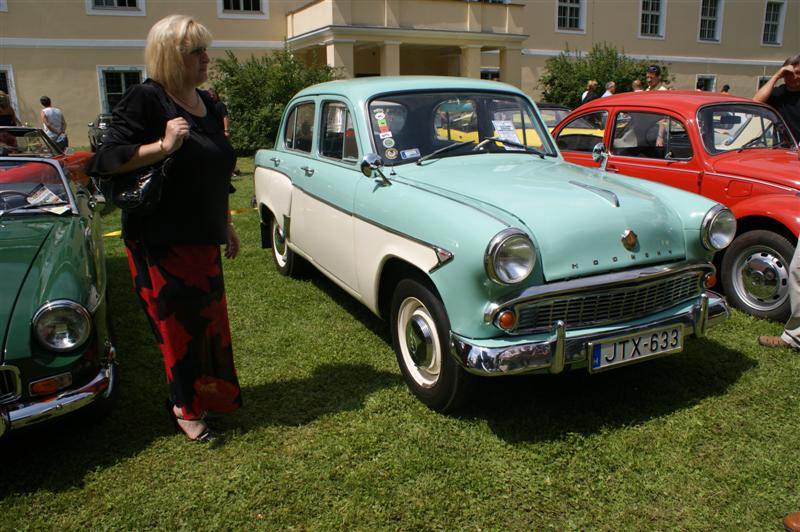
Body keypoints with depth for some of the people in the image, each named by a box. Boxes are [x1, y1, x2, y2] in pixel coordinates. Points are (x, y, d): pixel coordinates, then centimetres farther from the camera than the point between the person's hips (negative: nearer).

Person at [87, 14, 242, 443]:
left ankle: (205, 397, 31)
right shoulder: (145, 100, -12)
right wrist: (163, 145, -26)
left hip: (202, 240, 7)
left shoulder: (207, 105, 11)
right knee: (181, 327, 2)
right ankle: (186, 408, 20)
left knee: (210, 323, 14)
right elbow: (105, 161, -17)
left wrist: (226, 226, 22)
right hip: (160, 244, -7)